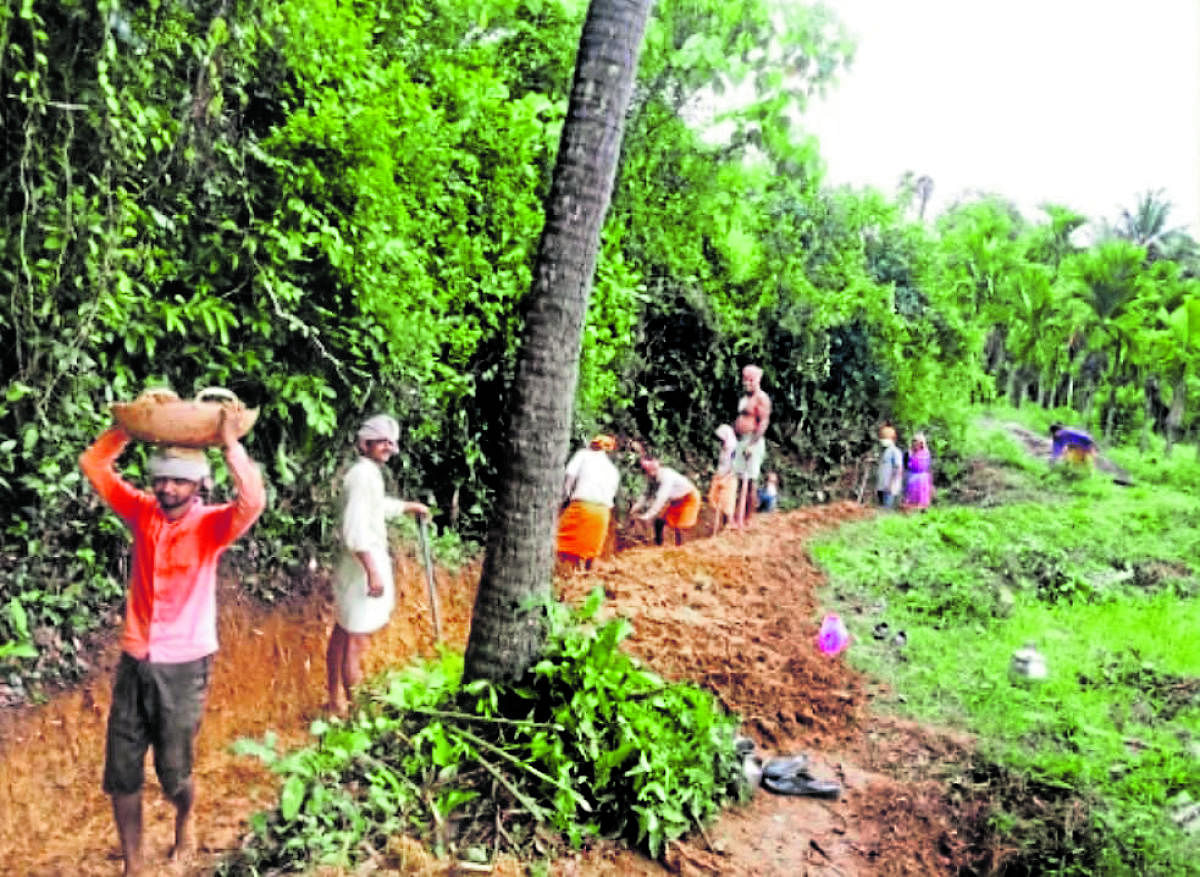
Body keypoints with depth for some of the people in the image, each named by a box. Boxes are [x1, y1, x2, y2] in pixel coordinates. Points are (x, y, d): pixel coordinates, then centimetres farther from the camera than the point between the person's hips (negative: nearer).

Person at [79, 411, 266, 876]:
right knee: (121, 775, 9)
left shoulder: (211, 524, -12)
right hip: (134, 660, 4)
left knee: (174, 773, 10)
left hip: (183, 665, -3)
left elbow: (253, 501, -33)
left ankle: (184, 824, 43)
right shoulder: (142, 511, -1)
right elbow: (92, 463, 0)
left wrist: (230, 443, -32)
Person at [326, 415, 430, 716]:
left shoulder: (370, 473, 13)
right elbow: (355, 530, -25)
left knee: (342, 634, 18)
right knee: (357, 642, -5)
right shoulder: (363, 474, -18)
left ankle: (335, 701, 30)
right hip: (363, 566, -11)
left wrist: (410, 507, 44)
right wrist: (373, 572, -26)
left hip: (357, 565, 11)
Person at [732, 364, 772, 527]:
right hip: (740, 441, 9)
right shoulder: (744, 399, 19)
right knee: (739, 479, 8)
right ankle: (737, 517, 11)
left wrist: (752, 444, -22)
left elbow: (763, 423, -16)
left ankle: (747, 519, 1)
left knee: (751, 481, -4)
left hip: (753, 442, -9)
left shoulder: (761, 398, -9)